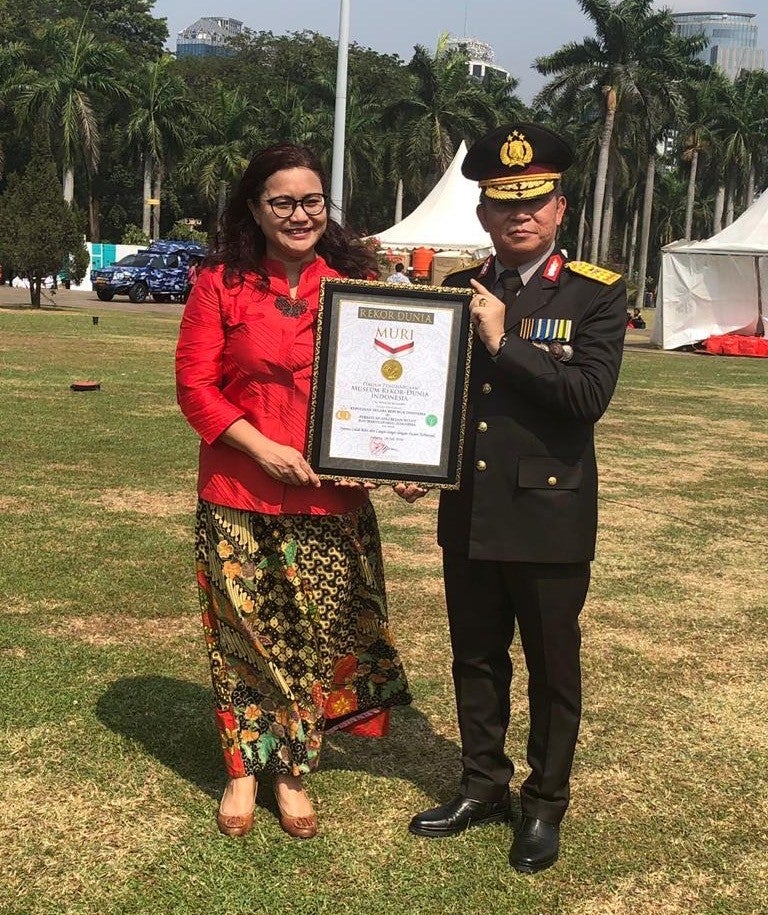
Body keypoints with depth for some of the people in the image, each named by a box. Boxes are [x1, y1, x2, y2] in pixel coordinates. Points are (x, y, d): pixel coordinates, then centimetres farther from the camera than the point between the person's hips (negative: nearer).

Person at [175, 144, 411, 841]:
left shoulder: (355, 282, 3)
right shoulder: (221, 283, -1)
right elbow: (195, 384, -3)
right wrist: (263, 448, -15)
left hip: (333, 497, 1)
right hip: (239, 496, -1)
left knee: (318, 638, 9)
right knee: (244, 634, 10)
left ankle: (293, 771, 28)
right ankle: (244, 769, 29)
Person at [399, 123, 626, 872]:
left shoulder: (597, 294, -6)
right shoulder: (457, 290, 6)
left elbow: (590, 394, -19)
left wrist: (504, 341, -20)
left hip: (549, 515, -4)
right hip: (466, 514, 4)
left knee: (551, 666, 10)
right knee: (476, 657, 17)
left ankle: (545, 804, 27)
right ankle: (483, 786, 35)